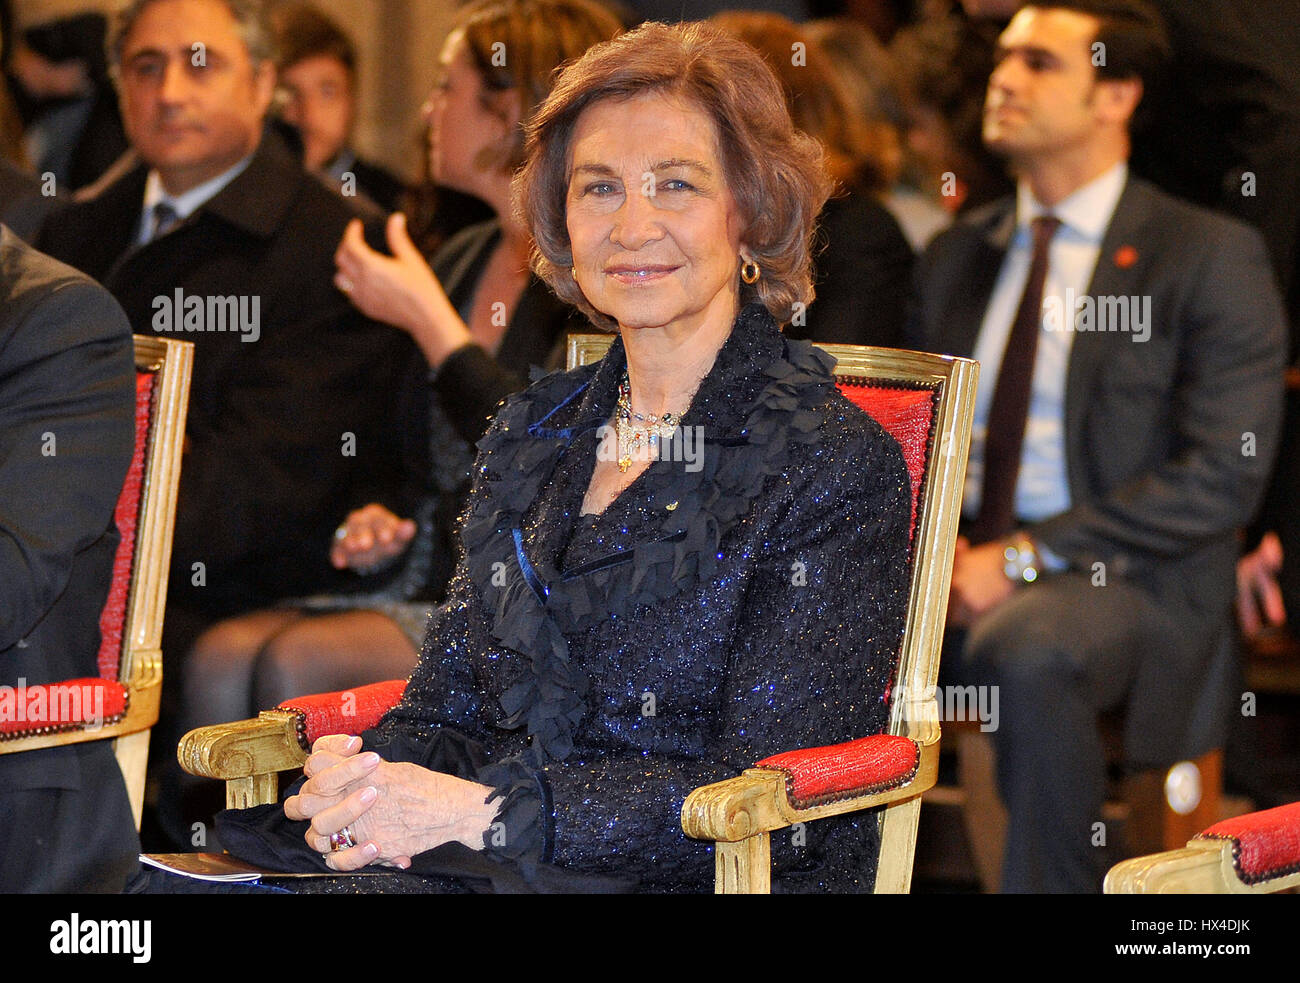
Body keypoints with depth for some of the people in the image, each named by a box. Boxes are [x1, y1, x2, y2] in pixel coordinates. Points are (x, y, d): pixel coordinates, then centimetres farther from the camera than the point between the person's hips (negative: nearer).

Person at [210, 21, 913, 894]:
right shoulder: (532, 434, 16)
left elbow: (767, 800, -13)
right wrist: (366, 777, -10)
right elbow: (449, 707, 16)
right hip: (493, 874, 6)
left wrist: (484, 813, -21)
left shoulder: (838, 467, -5)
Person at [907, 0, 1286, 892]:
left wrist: (1023, 558, -15)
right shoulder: (958, 257, 18)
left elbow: (1221, 479, -9)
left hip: (1125, 583, -5)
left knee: (1027, 649, -38)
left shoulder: (1209, 256, -1)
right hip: (962, 574, 5)